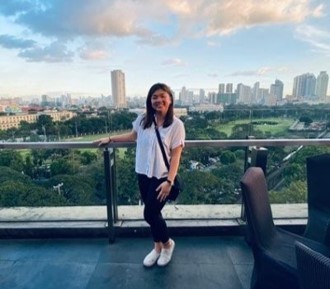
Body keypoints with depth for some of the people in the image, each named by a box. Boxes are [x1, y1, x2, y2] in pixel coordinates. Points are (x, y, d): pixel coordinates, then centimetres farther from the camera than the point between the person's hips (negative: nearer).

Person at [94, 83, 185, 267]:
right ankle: (158, 247, 38)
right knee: (152, 213, 14)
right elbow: (133, 136, 20)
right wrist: (110, 139, 20)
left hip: (162, 177, -4)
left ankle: (167, 243, 29)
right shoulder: (143, 120, 0)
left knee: (150, 213, -2)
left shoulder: (176, 125, -11)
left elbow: (176, 155, -12)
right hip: (144, 174, 5)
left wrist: (169, 181, -18)